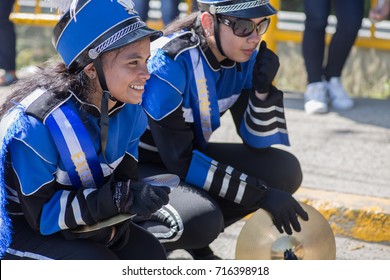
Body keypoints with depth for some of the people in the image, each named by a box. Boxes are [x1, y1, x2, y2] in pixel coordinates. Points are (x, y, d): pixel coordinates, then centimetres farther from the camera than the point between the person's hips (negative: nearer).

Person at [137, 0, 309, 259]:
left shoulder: (244, 58, -7)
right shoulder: (168, 64, -28)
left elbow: (257, 141, -4)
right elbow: (180, 161, -27)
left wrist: (263, 89, -24)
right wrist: (261, 194, -27)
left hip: (189, 154, 8)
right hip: (139, 168, -7)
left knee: (284, 170, -8)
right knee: (200, 219, -34)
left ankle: (195, 243, 4)